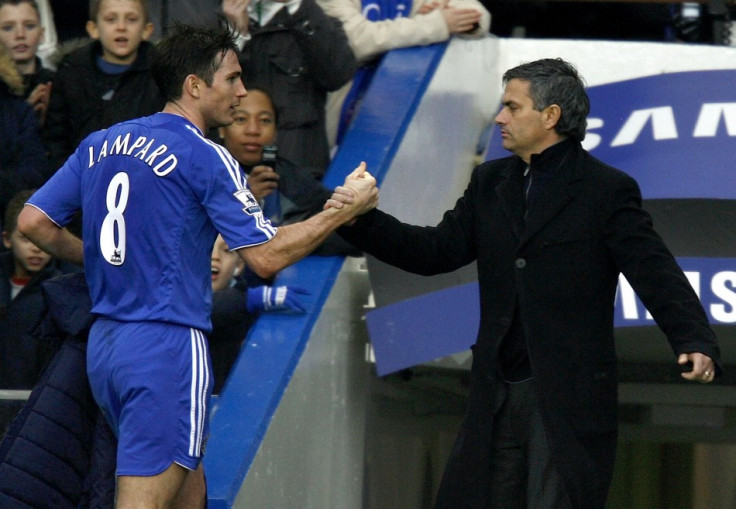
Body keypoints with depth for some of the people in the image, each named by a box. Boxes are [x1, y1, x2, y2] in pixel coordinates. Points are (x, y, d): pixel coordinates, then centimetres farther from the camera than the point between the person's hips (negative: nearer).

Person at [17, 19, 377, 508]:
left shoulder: (100, 145, 10)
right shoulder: (205, 157, -11)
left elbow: (33, 222, 10)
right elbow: (266, 257, -12)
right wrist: (345, 208, -4)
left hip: (104, 341, 8)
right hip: (167, 348, -8)